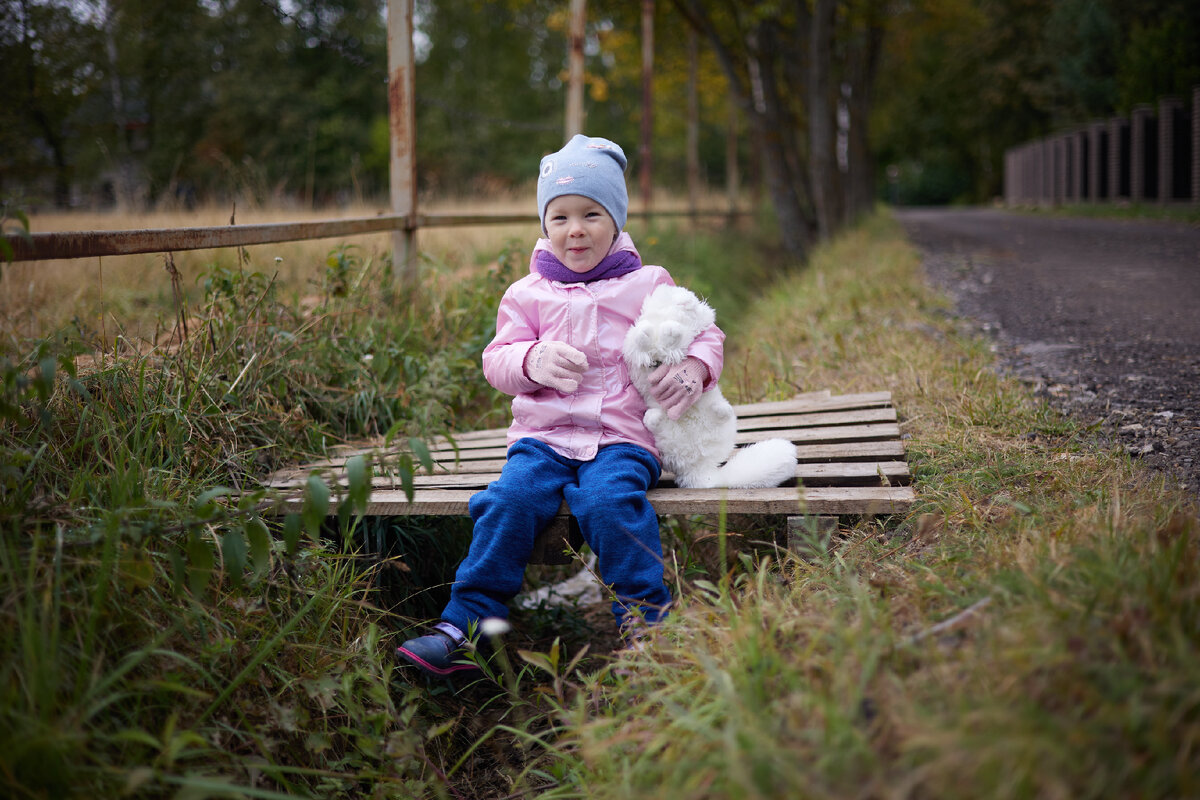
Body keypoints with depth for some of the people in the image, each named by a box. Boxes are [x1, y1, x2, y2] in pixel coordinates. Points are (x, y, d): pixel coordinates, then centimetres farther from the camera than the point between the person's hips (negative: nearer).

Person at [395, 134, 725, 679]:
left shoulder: (648, 285, 10)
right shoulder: (528, 294, 13)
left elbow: (703, 333, 13)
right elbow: (496, 359, 10)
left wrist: (694, 368, -11)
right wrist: (535, 361, -13)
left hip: (622, 436, -2)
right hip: (543, 436, 2)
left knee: (610, 502, -32)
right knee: (510, 500, -25)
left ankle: (645, 623, -17)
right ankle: (463, 626, -18)